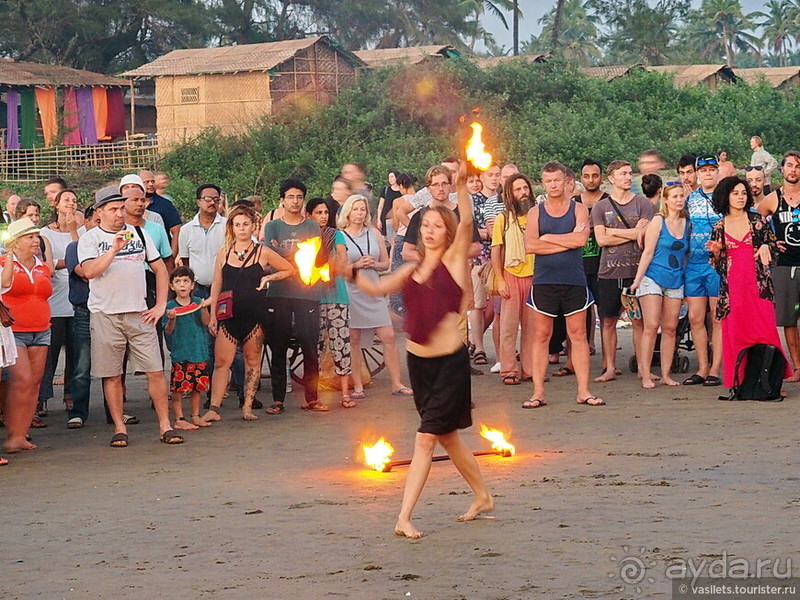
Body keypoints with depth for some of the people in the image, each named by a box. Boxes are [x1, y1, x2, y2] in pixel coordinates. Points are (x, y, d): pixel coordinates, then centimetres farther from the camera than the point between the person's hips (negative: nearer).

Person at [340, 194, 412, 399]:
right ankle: (357, 386, 10)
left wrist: (374, 264, -8)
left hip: (373, 292, 3)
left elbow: (386, 263, 13)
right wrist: (355, 265, -16)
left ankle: (397, 384, 4)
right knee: (353, 340, 1)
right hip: (351, 292, -3)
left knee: (389, 337, -2)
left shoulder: (374, 234, 9)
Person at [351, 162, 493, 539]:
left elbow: (466, 224, -18)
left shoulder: (454, 261, -4)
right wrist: (351, 274, -11)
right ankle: (482, 497, 35)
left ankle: (404, 517, -11)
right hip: (418, 361, 7)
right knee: (447, 437, 17)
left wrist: (461, 187, -32)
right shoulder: (411, 271, 12)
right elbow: (377, 288, 6)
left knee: (426, 439, -10)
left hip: (450, 361, -7)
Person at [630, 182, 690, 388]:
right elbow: (648, 252, -5)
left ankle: (666, 374, 9)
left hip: (675, 281, 5)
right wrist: (637, 279, -8)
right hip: (653, 278, -5)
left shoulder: (686, 223, 9)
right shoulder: (658, 221, -4)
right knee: (651, 327, -8)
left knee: (670, 329, 4)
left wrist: (688, 280, 13)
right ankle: (646, 376, -6)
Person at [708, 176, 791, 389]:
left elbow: (774, 246, 11)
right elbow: (717, 263, 14)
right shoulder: (719, 227, 10)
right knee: (735, 334, -2)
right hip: (732, 286, 1)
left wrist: (765, 247, -9)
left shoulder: (758, 221, 7)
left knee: (765, 329, -8)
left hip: (758, 284, -1)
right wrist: (716, 251, -7)